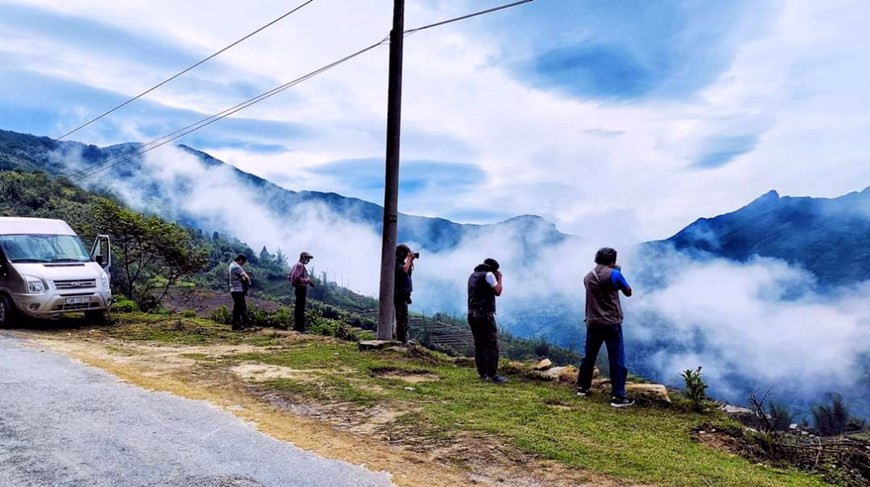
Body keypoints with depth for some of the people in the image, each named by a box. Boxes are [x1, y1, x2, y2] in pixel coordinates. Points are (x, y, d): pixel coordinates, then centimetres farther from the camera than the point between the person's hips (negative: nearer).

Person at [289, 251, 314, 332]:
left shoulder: (296, 265, 16)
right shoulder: (300, 265, -15)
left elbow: (290, 277, 18)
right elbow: (298, 278, -25)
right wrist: (308, 280, -15)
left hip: (297, 287, 11)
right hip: (301, 288, -11)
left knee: (298, 307, 17)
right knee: (300, 308, -9)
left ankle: (297, 327, 25)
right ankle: (300, 328, -8)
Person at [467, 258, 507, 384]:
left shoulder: (473, 275, 18)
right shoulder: (488, 275, -6)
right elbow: (498, 292, -7)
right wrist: (499, 279, 7)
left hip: (472, 314, 9)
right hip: (485, 314, -9)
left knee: (479, 344, 11)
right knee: (492, 344, -7)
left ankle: (482, 373, 14)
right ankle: (492, 374, -10)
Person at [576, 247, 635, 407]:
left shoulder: (588, 277, 10)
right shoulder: (614, 274, -8)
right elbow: (628, 292, 3)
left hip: (592, 323, 6)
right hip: (611, 323, -6)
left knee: (589, 356, 18)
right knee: (617, 360, -2)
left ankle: (582, 387, 28)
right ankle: (618, 397, -4)